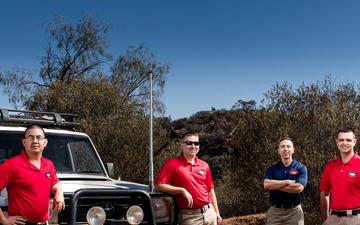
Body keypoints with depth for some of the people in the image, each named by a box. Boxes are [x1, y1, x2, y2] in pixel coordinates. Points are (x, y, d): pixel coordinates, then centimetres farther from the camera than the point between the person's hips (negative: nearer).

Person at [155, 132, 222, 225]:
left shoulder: (204, 165, 9)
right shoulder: (172, 164, -7)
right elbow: (158, 185, -15)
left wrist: (217, 213, 12)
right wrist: (182, 190, -19)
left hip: (209, 212, 5)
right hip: (189, 216, -5)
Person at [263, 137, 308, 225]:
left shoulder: (301, 168, 0)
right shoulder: (272, 168, 6)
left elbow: (299, 188, -16)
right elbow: (266, 184, -12)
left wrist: (275, 185, -10)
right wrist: (288, 182, -15)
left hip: (294, 211, -1)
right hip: (275, 211, 2)